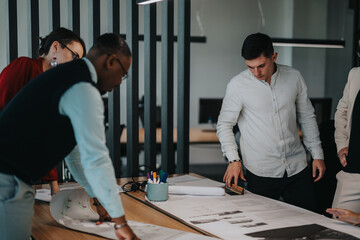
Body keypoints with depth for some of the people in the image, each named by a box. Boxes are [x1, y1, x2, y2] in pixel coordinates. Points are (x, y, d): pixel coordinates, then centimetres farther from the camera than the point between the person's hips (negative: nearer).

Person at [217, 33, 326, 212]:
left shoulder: (294, 77, 3)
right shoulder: (237, 85, -6)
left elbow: (307, 117, 12)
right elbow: (224, 124, 0)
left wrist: (317, 155, 10)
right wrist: (233, 159, -11)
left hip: (297, 168, 3)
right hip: (260, 173, -3)